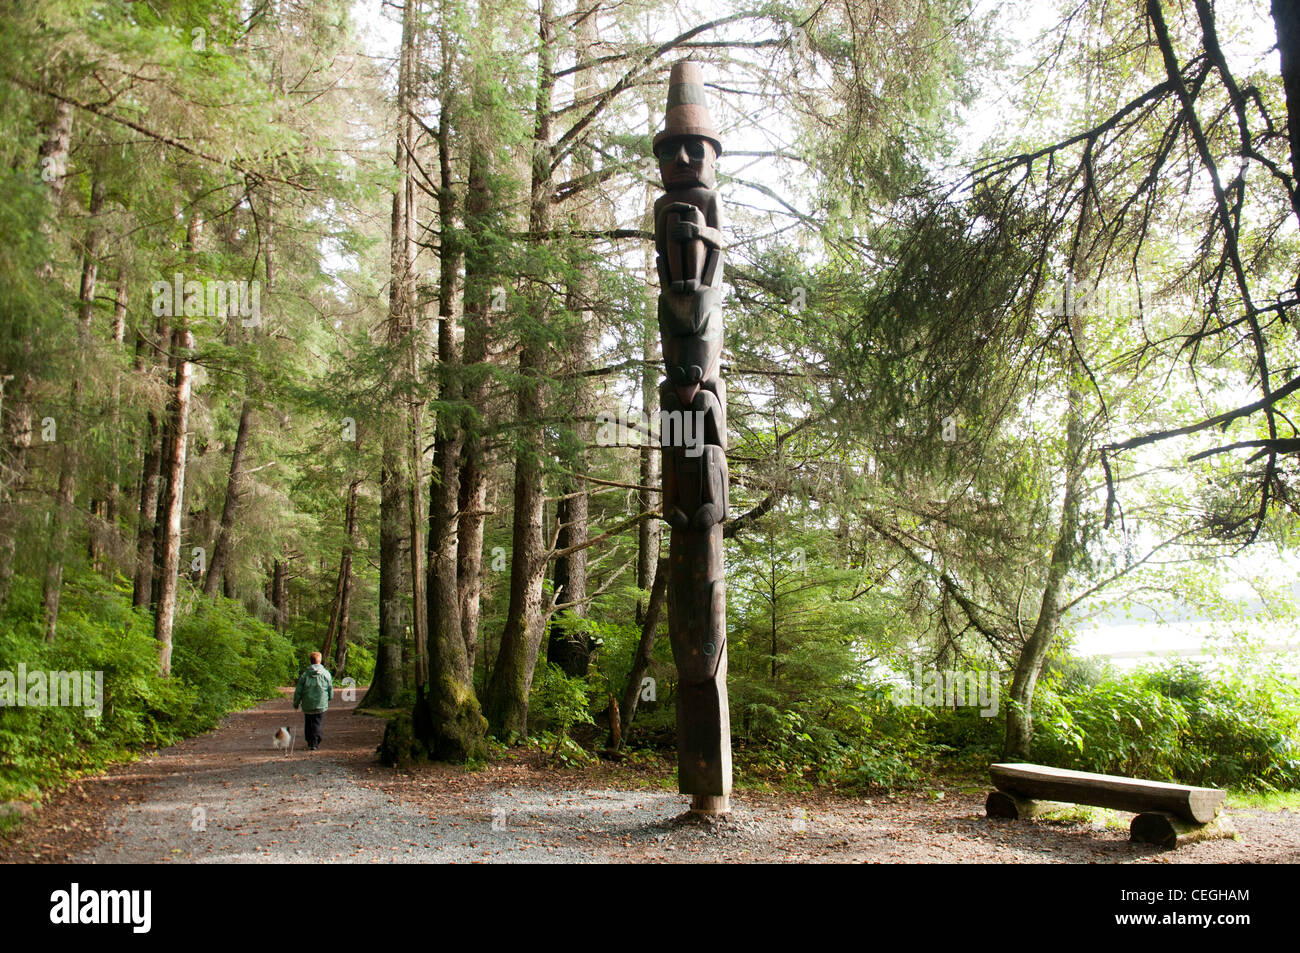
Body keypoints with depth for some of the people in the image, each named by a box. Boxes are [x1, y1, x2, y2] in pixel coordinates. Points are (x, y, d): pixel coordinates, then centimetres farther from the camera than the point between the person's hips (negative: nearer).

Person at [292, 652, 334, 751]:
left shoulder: (305, 675, -2)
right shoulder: (326, 674, -2)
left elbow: (298, 691, 0)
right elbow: (330, 688, 6)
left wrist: (296, 703, 12)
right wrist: (329, 698, 25)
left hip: (307, 705, 1)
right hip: (321, 704, -1)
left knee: (308, 724, 15)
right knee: (317, 724, 3)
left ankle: (309, 742, 21)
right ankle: (314, 743, -4)